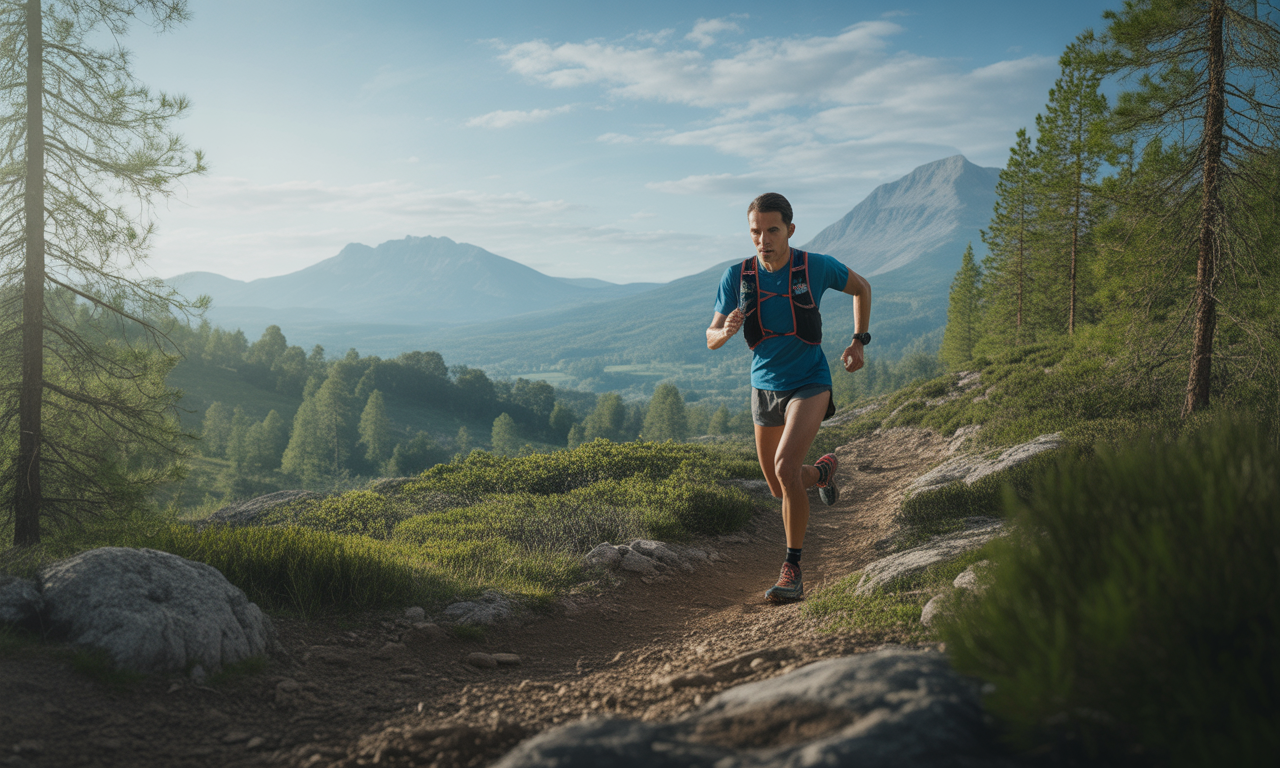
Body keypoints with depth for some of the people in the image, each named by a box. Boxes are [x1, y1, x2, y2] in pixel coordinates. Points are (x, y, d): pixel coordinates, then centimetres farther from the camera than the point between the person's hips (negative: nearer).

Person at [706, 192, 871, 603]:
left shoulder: (816, 267, -14)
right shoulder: (737, 276, -9)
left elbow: (862, 287, 7)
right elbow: (711, 339, -5)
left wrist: (859, 342, 1)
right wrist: (728, 329, -29)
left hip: (809, 383, -4)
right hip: (765, 387, 4)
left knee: (786, 466, -26)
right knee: (780, 489, 14)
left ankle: (793, 570, -13)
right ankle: (823, 470, 50)